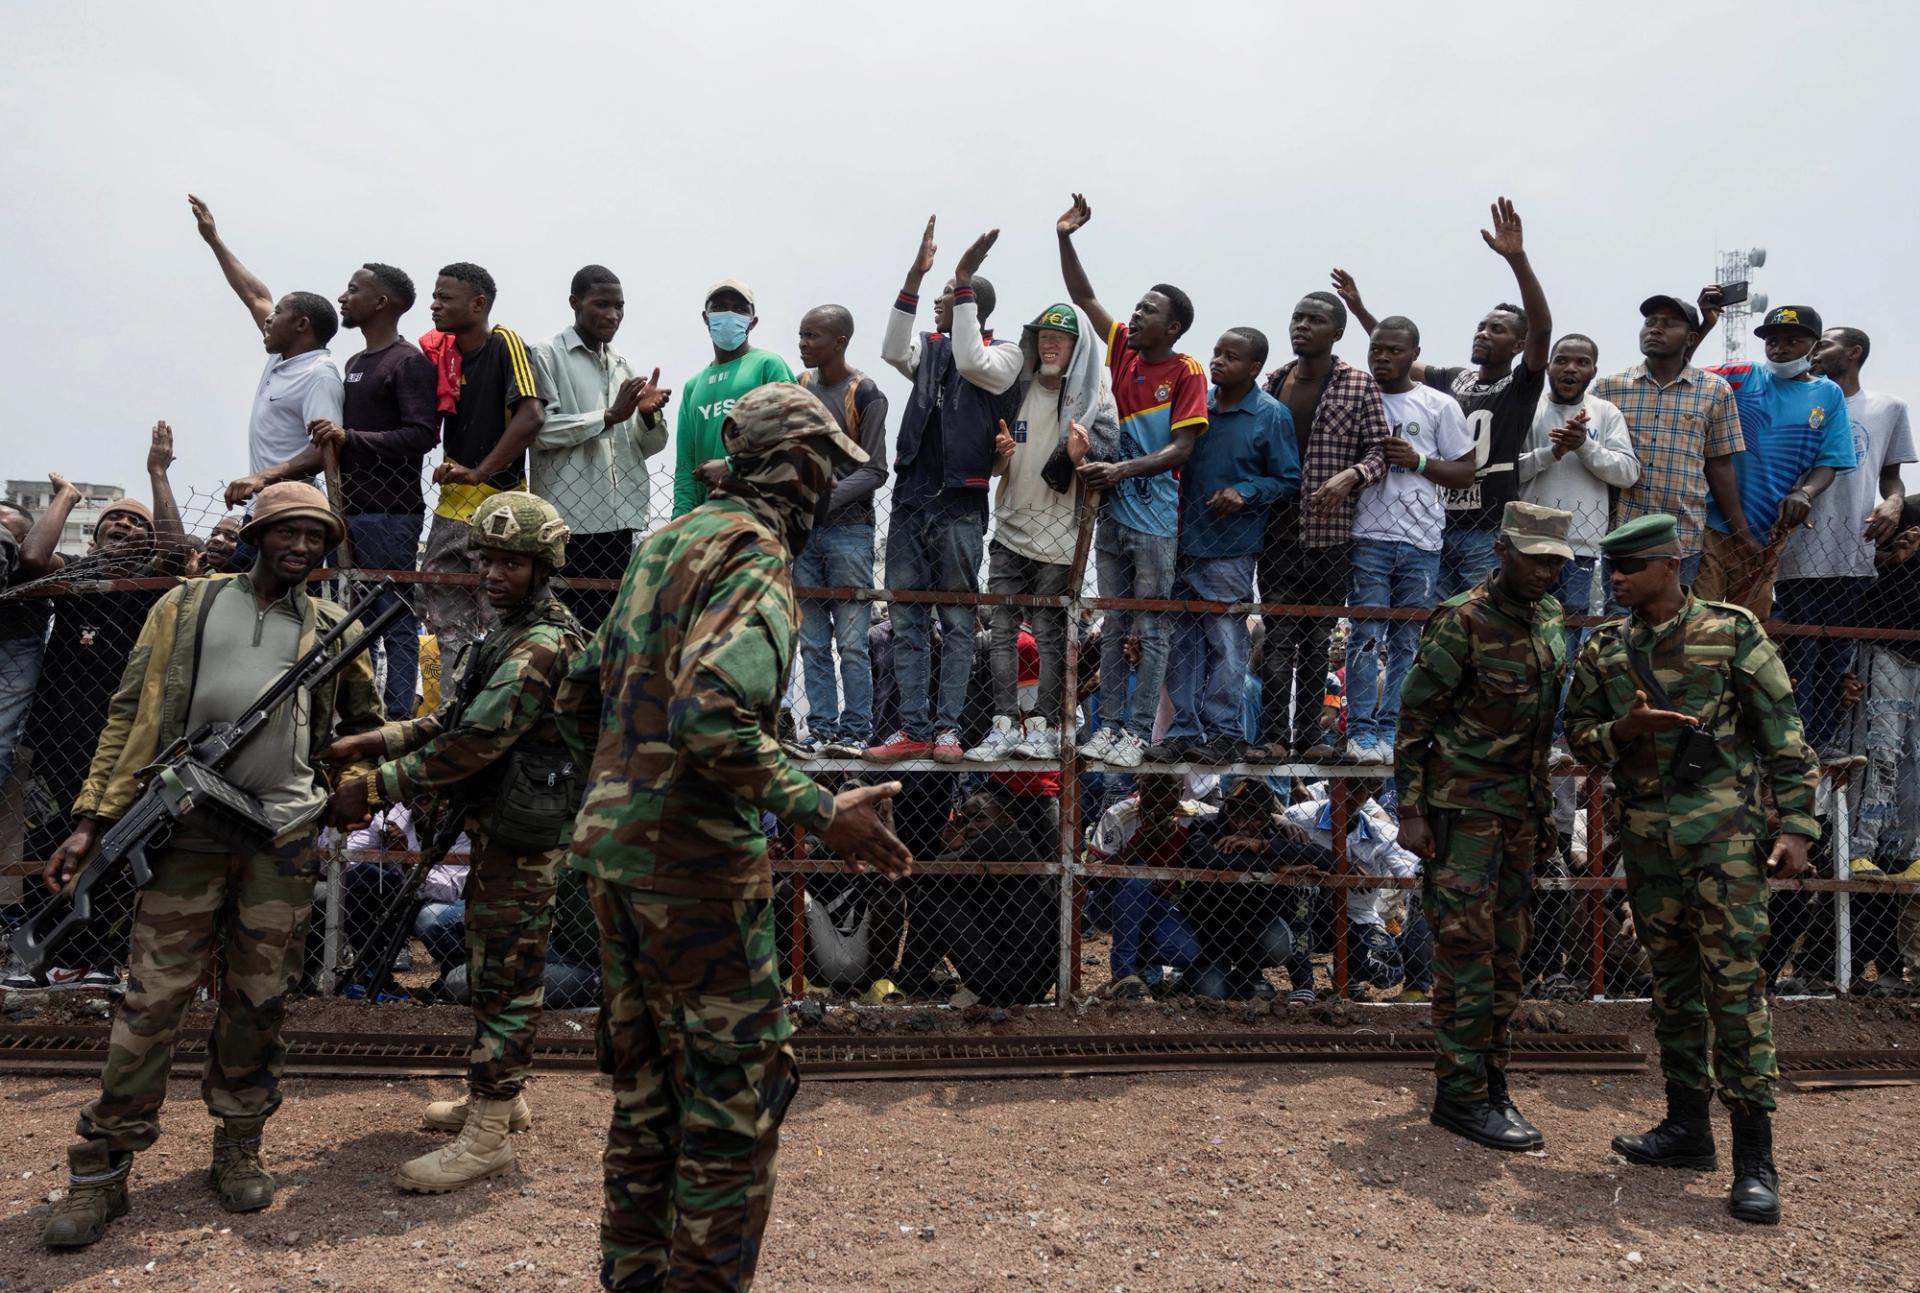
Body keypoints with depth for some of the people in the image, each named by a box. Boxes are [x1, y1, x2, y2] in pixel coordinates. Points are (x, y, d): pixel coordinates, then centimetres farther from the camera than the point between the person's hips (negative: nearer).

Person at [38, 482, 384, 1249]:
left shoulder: (331, 629, 10)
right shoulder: (186, 608, 8)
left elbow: (366, 727, 21)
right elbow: (129, 716, 5)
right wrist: (92, 819, -1)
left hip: (284, 835, 1)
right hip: (186, 831, -1)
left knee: (259, 999, 8)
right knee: (152, 997, 1)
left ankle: (238, 1147, 23)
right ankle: (101, 1171, 12)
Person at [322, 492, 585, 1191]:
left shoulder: (542, 646, -20)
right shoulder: (507, 635, 14)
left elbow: (473, 743, -25)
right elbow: (450, 720, 15)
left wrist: (374, 789, -20)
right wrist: (369, 742, 2)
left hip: (521, 838, -10)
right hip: (496, 830, 10)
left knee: (506, 978, -3)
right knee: (495, 969, 19)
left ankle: (487, 1137, 6)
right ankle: (500, 1096, 34)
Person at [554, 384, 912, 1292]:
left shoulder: (665, 545, 14)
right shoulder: (757, 557, -13)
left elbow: (579, 700, 18)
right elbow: (713, 714, -29)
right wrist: (820, 814, -25)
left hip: (611, 850, 9)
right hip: (695, 866, -9)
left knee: (646, 1086, 19)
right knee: (736, 1096, 3)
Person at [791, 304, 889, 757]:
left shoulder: (866, 395, -3)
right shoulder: (798, 387, 13)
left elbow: (874, 471, -6)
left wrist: (825, 498, -17)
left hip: (849, 531, -5)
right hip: (801, 530, 5)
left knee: (851, 642, -4)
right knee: (812, 642, 6)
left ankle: (856, 728, 5)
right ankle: (822, 727, 12)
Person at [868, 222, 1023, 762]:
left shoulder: (1004, 353, 3)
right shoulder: (930, 348, 15)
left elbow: (971, 362, -18)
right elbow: (892, 351, -5)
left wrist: (963, 280, -14)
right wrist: (914, 276, -11)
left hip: (959, 507, -5)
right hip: (909, 500, 5)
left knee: (957, 623, 0)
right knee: (907, 622, 3)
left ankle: (947, 727, 3)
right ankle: (913, 728, 7)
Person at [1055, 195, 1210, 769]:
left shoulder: (1186, 372, -6)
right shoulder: (1123, 348, 9)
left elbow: (1181, 449, -13)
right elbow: (1084, 297, 14)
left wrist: (1120, 470, -21)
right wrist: (1065, 238, 5)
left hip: (1155, 520, -6)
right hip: (1112, 512, 6)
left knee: (1151, 630, 0)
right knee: (1112, 627, 9)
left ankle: (1138, 732, 4)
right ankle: (1110, 724, 16)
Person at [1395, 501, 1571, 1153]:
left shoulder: (1549, 617, 10)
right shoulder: (1462, 621, -13)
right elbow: (1414, 717, -12)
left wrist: (1545, 806, 19)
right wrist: (1411, 811, -15)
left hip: (1521, 806, 8)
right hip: (1464, 806, -8)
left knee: (1508, 951, 12)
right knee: (1468, 950, -4)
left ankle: (1492, 1083, 23)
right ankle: (1460, 1094, 5)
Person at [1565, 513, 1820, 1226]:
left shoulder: (1731, 631, -1)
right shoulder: (1603, 648, 10)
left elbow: (1783, 735, -1)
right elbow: (1579, 735, 10)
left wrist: (1796, 825, -7)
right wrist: (1626, 727, -11)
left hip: (1721, 825, -5)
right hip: (1644, 831, 5)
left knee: (1734, 978, -7)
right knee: (1672, 980, 12)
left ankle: (1754, 1157, -1)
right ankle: (1687, 1127, 23)